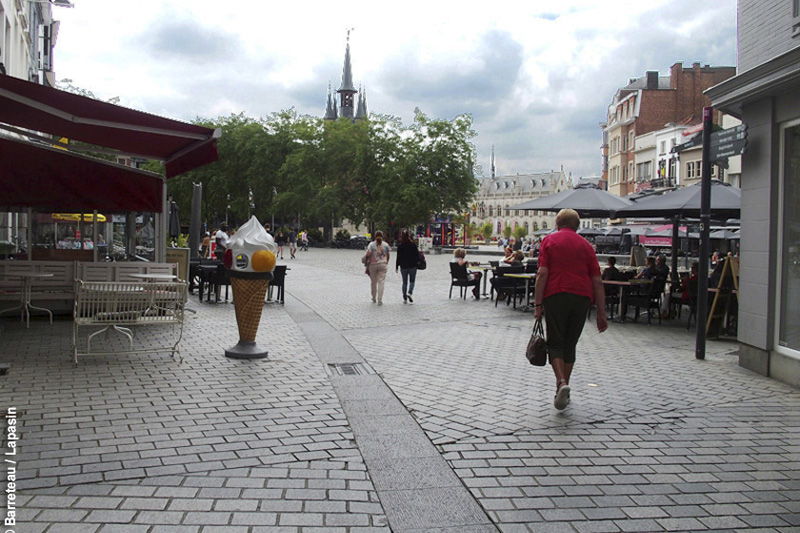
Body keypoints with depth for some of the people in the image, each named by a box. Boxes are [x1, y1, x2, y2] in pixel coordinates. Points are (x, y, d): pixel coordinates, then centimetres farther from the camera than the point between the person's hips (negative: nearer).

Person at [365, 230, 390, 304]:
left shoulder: (371, 245, -6)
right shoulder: (386, 245, 2)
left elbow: (368, 256, -9)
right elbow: (388, 256, 10)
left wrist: (367, 266, 0)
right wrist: (386, 264, 24)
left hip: (373, 265, -1)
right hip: (383, 265, 1)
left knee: (373, 282, 14)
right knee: (381, 282, 0)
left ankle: (374, 299, 26)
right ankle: (380, 300, -6)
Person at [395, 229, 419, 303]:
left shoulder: (400, 246, -6)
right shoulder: (413, 245, -7)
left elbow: (398, 257, -4)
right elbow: (417, 255, -3)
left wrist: (396, 267, 3)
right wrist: (418, 261, 14)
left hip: (403, 266, 1)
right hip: (412, 266, -1)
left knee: (404, 282, 10)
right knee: (412, 281, 12)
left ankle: (405, 299, 11)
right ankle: (410, 293, -13)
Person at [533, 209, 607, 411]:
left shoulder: (549, 240, 4)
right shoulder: (585, 245, 12)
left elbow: (542, 273, -8)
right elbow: (597, 282, 7)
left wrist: (538, 304, -5)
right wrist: (601, 314, 9)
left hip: (556, 296, -3)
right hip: (581, 297, 3)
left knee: (555, 343, 3)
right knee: (570, 344, 14)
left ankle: (561, 383, -19)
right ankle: (563, 389, 17)